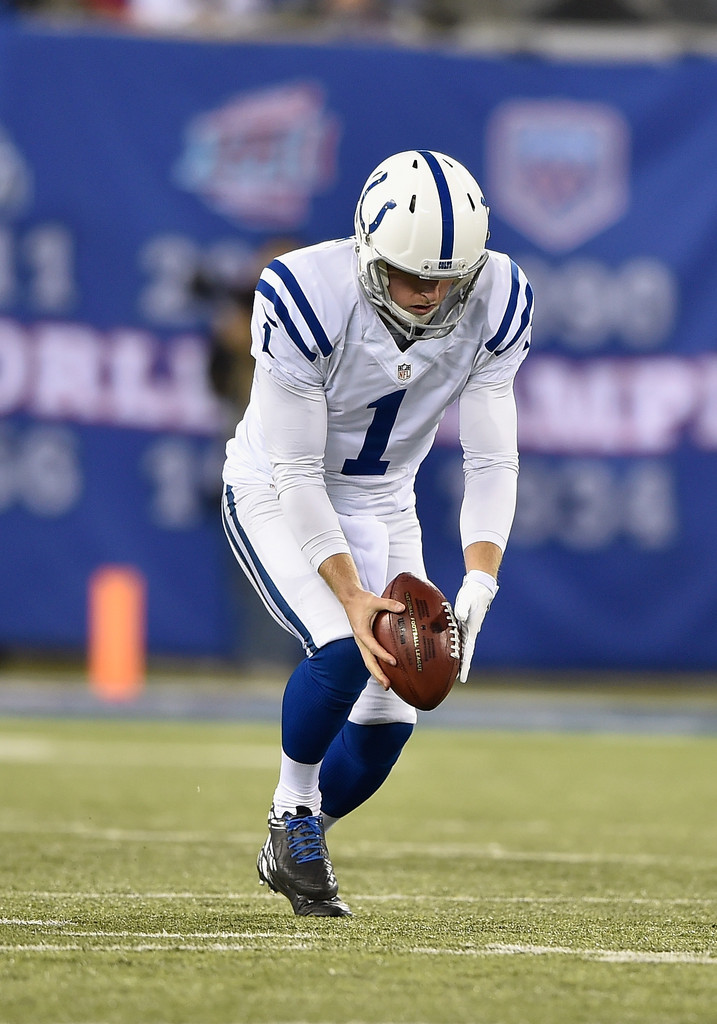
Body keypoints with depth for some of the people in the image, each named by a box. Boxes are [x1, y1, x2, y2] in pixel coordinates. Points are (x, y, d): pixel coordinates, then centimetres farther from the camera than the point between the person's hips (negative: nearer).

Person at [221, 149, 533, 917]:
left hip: (381, 504, 5)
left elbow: (491, 463, -15)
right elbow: (296, 472, -26)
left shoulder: (493, 304, -20)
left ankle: (293, 851, 27)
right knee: (343, 650, -29)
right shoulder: (307, 300, -32)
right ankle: (292, 812, -2)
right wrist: (352, 598, -34)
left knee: (388, 717, 0)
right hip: (277, 496, -4)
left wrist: (479, 582, -30)